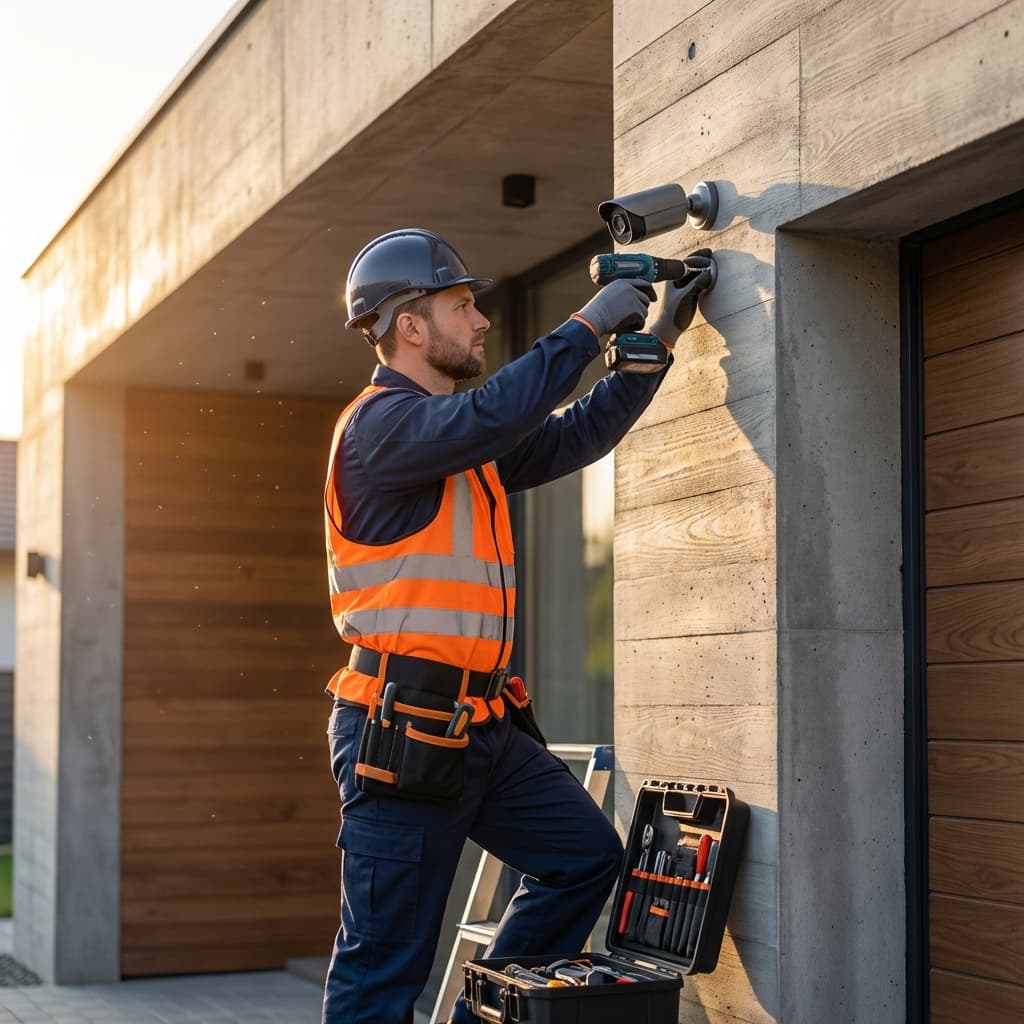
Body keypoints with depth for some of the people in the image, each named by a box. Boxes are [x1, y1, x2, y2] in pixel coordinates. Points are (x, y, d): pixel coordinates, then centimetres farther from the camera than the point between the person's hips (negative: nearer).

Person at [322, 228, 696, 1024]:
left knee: (586, 855, 11)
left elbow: (580, 434, 21)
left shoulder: (470, 442, 17)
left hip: (479, 726, 9)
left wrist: (655, 341, 14)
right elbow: (494, 414, -29)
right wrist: (591, 324, -18)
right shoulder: (381, 422, -12)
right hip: (401, 732, -9)